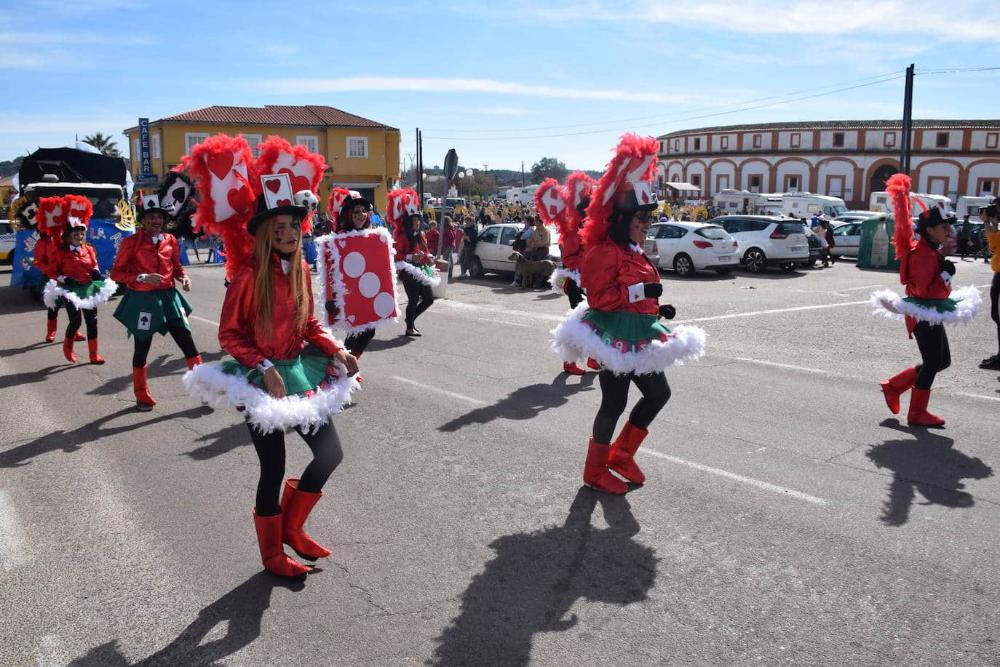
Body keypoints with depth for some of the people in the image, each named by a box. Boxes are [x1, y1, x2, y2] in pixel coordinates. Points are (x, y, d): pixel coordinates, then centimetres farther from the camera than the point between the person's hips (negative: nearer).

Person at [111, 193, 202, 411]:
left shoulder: (170, 240, 5)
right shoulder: (131, 242, -7)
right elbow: (116, 273, -6)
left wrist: (183, 277, -3)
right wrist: (142, 277, -20)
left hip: (168, 297, 3)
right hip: (142, 301, -3)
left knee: (188, 342, -1)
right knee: (142, 349, 8)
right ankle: (142, 397, 24)